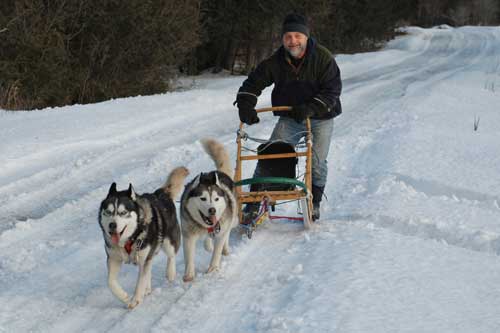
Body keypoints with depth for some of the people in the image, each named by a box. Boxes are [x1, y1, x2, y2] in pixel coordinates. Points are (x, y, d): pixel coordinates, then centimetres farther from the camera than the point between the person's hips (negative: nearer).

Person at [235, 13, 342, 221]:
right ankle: (253, 204, -4)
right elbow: (254, 83, 0)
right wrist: (245, 105, -18)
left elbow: (333, 89, -18)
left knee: (317, 162, -8)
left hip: (320, 118, -2)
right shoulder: (275, 62, -6)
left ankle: (314, 203, 15)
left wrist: (311, 108, -31)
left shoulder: (323, 58, -15)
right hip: (289, 118, 2)